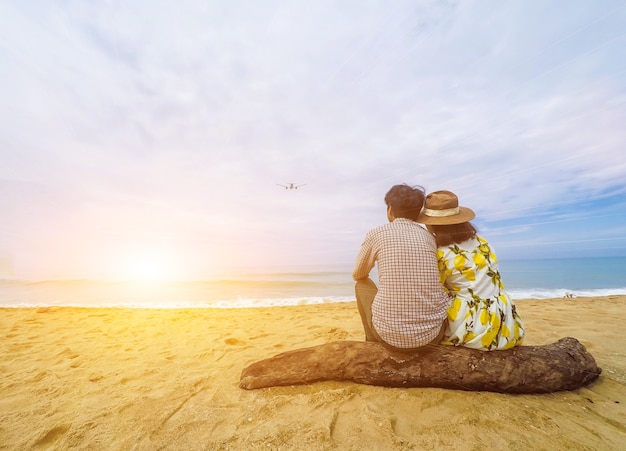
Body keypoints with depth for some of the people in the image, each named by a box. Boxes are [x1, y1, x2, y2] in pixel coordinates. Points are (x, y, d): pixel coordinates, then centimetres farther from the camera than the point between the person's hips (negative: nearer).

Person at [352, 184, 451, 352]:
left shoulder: (377, 233, -4)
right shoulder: (428, 236, 7)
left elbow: (358, 275, 12)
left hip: (391, 334, -3)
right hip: (433, 333, 4)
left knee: (362, 285, 22)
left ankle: (374, 345, 39)